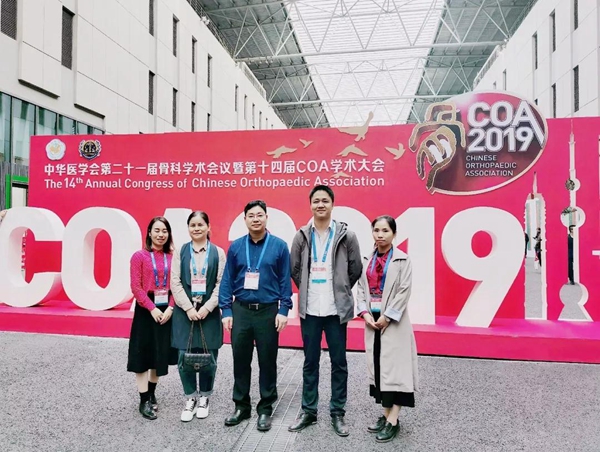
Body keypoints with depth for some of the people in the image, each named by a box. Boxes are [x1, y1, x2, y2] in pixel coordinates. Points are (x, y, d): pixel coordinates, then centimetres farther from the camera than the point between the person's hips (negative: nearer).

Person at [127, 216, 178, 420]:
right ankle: (144, 401, 16)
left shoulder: (171, 258, 3)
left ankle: (152, 394, 33)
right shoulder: (139, 256, -6)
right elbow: (136, 287, -10)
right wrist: (152, 308, -15)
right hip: (146, 310, -3)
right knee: (143, 355, 3)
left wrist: (170, 308, -9)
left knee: (161, 354, 13)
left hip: (166, 310, 4)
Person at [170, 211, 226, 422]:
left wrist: (207, 307, -10)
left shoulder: (218, 253, 3)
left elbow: (221, 284, -2)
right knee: (185, 357, 3)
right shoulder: (180, 252, 5)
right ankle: (190, 398, 23)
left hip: (209, 312, 0)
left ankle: (204, 397, 26)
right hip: (185, 312, 1)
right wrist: (188, 307, -9)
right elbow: (175, 282, -1)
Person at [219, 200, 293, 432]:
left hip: (268, 311, -2)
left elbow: (285, 281, -1)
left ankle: (265, 409, 24)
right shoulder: (235, 247, 3)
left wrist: (283, 310, -7)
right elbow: (227, 280, 5)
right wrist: (226, 311, 0)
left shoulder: (279, 246, -3)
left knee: (267, 361, 8)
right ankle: (241, 406, 28)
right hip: (241, 310, 2)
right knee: (240, 360, 10)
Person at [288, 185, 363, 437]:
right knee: (310, 362, 13)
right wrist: (309, 290, 11)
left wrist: (340, 291, 8)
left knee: (338, 363, 9)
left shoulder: (346, 235, -3)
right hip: (309, 310, 2)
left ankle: (337, 413, 24)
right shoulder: (301, 236, 2)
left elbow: (356, 269, 4)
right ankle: (308, 411, 27)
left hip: (337, 310, -1)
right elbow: (294, 269, 10)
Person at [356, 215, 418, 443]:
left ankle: (393, 421, 5)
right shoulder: (367, 259, 8)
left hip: (393, 321, -5)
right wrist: (366, 313, -6)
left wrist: (387, 317, -14)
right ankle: (385, 414, 23)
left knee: (394, 367, -3)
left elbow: (404, 291, -11)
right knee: (377, 366, 10)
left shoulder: (402, 260, -6)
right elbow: (361, 288, 7)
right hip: (372, 319, 5)